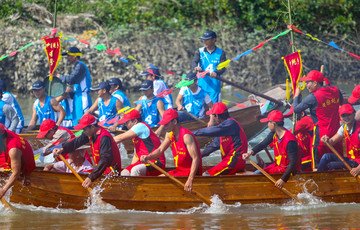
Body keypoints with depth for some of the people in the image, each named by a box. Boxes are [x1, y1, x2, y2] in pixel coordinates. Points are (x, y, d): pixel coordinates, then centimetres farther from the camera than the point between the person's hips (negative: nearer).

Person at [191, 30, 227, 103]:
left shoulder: (221, 53, 0)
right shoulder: (200, 52, 5)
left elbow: (223, 68, -10)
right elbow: (194, 63, -10)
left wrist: (216, 73, -33)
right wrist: (196, 67, -36)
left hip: (214, 86, -1)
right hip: (201, 85, 1)